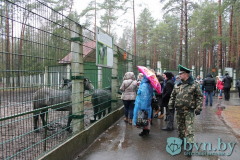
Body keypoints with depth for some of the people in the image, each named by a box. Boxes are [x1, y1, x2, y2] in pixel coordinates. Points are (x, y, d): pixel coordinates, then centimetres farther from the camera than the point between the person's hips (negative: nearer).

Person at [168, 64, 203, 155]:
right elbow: (172, 96, 13)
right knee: (180, 127, 16)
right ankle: (180, 140, 35)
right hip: (179, 110, 5)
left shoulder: (194, 85, -4)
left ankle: (189, 145, -2)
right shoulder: (177, 85, 9)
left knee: (189, 128, -6)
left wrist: (198, 109, -8)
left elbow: (199, 97, -4)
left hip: (189, 111, -5)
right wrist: (171, 107, 9)